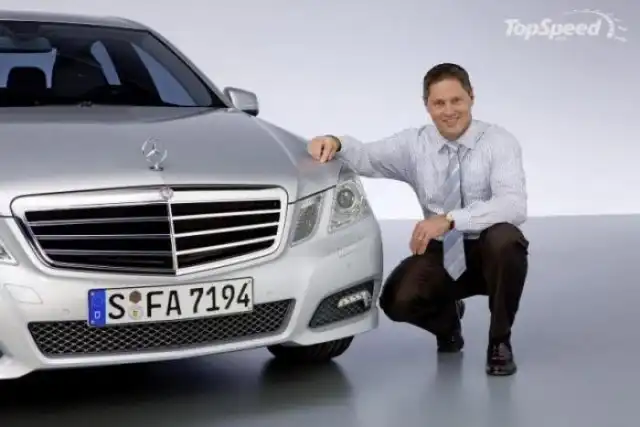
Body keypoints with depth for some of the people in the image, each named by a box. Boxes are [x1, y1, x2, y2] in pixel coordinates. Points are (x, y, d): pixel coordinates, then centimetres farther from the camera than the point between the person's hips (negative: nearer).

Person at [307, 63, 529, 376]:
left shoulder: (499, 142, -13)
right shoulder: (414, 144, 0)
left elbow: (514, 206, -27)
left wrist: (449, 219, -38)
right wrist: (335, 143, -33)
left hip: (489, 251, -2)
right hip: (442, 254, 3)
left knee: (504, 240, -38)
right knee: (398, 300, -26)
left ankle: (500, 342, -13)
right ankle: (447, 322, 13)